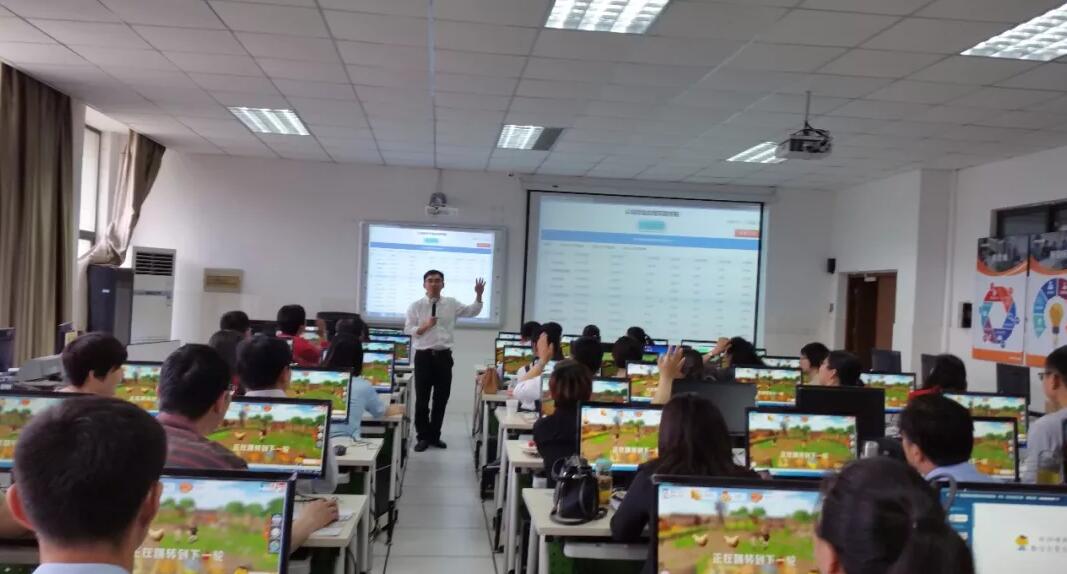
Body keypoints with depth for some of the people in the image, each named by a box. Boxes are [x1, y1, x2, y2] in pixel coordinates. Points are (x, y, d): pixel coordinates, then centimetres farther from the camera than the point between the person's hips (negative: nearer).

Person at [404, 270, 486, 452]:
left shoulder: (451, 304, 6)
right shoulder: (416, 306, 0)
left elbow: (472, 311, 3)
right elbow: (408, 331, -2)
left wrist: (479, 295, -11)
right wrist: (425, 326, -17)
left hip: (443, 356, 2)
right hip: (423, 356, -2)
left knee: (441, 398, 9)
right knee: (422, 399, 3)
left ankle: (434, 436, 24)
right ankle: (423, 437, 17)